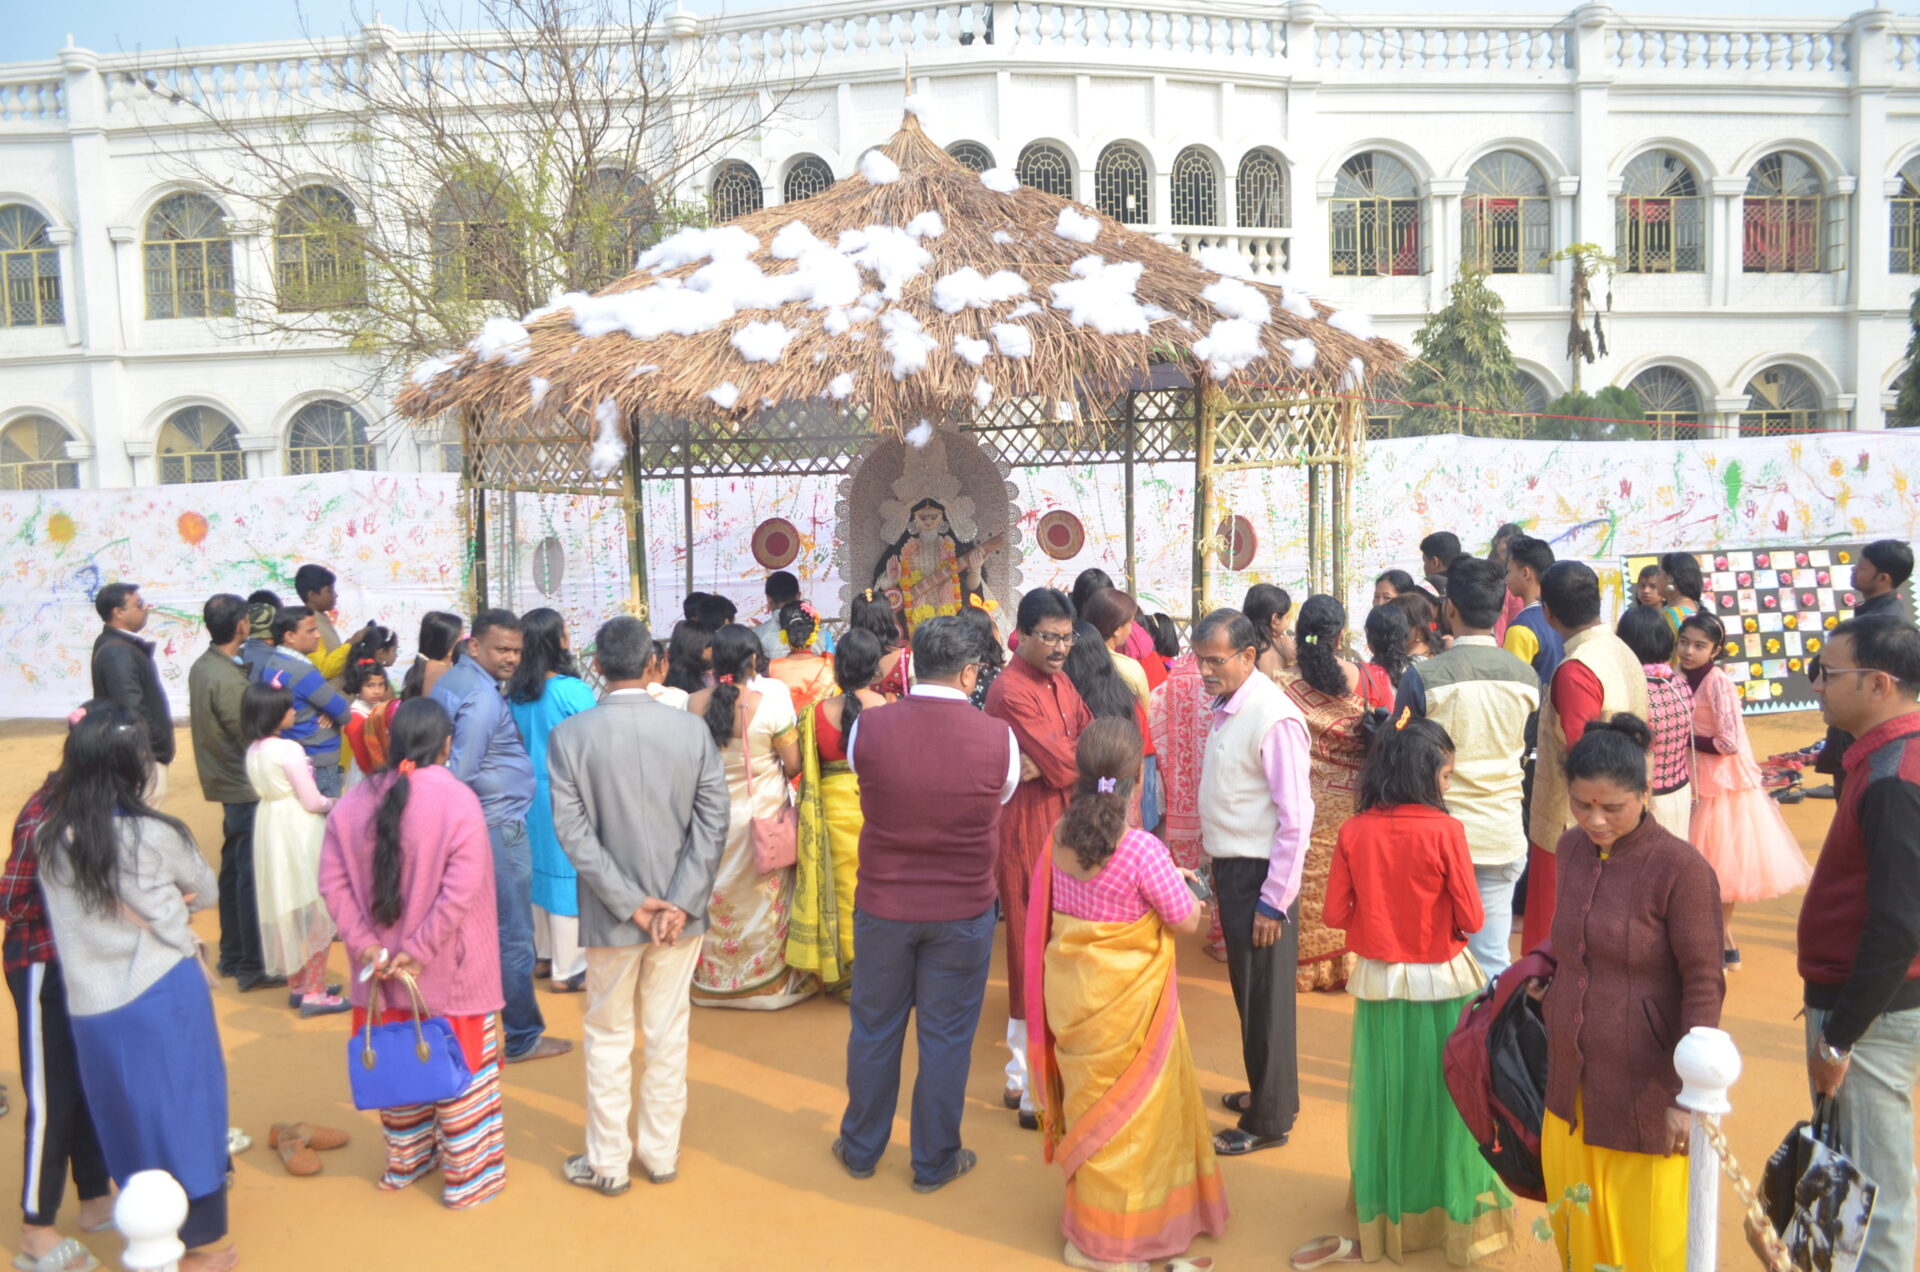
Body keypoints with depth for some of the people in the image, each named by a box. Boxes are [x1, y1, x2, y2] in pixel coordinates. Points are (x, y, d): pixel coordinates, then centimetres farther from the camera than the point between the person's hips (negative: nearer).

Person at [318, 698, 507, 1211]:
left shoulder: (354, 802, -1)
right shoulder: (456, 799, -16)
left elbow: (332, 882, -3)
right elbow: (463, 887, -22)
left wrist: (364, 943, -4)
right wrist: (420, 950, -16)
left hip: (382, 966, 5)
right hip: (450, 973, -5)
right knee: (462, 1066, 8)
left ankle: (406, 1160, 37)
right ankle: (468, 1176, 18)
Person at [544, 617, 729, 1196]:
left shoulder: (569, 735, -10)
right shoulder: (693, 729, -6)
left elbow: (573, 830, -13)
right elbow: (713, 822, -9)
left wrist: (631, 903, -12)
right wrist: (680, 903, -10)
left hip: (611, 915, -1)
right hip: (680, 909, 2)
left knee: (609, 1037, 13)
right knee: (668, 1033, 14)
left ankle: (607, 1162, 24)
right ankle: (661, 1153, 27)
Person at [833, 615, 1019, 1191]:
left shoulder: (867, 727, -14)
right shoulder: (997, 737, -15)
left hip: (882, 905, 1)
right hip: (963, 909, -1)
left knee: (874, 1029, 18)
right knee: (946, 1036, 13)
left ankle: (861, 1149, 36)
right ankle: (934, 1161, 28)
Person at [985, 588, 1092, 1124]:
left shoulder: (1060, 681, 11)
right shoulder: (1012, 692, -19)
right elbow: (1065, 767, -23)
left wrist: (1054, 763, -16)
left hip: (1062, 830, 9)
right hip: (1029, 834, -9)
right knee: (1037, 959, 0)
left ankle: (1021, 1075, 33)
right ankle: (1037, 1096, 12)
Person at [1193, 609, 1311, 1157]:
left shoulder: (1273, 717, -22)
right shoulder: (1225, 707, 4)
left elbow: (1296, 817, -22)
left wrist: (1274, 902, -19)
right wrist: (1218, 867, 12)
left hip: (1260, 875, -8)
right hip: (1231, 868, 8)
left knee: (1264, 996, 6)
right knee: (1247, 989, 22)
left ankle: (1269, 1120, 23)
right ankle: (1266, 1090, 41)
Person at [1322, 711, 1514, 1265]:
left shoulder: (1354, 831, -8)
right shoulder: (1445, 830, -17)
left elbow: (1336, 912, -3)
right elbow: (1471, 919, -12)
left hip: (1378, 983, 3)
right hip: (1440, 983, -3)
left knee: (1385, 1097, 16)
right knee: (1443, 1096, 13)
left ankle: (1385, 1216, 29)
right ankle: (1453, 1214, 27)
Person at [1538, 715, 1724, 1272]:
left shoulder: (1681, 869, -18)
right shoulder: (1572, 848, 1)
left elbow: (1704, 985, -15)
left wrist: (1688, 1094, -15)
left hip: (1644, 1090, -6)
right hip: (1570, 1084, 6)